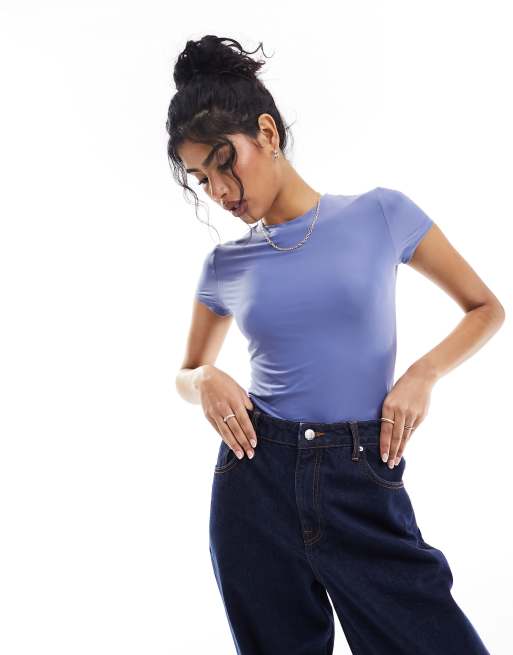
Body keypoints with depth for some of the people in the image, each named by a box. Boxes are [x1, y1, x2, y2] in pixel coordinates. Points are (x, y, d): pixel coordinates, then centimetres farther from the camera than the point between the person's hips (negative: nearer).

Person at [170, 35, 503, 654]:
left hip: (364, 486, -2)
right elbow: (187, 372, 19)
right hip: (257, 484, 2)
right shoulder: (225, 264, 4)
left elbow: (486, 308, 7)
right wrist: (205, 381, -5)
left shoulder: (381, 213, -1)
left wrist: (423, 372, -10)